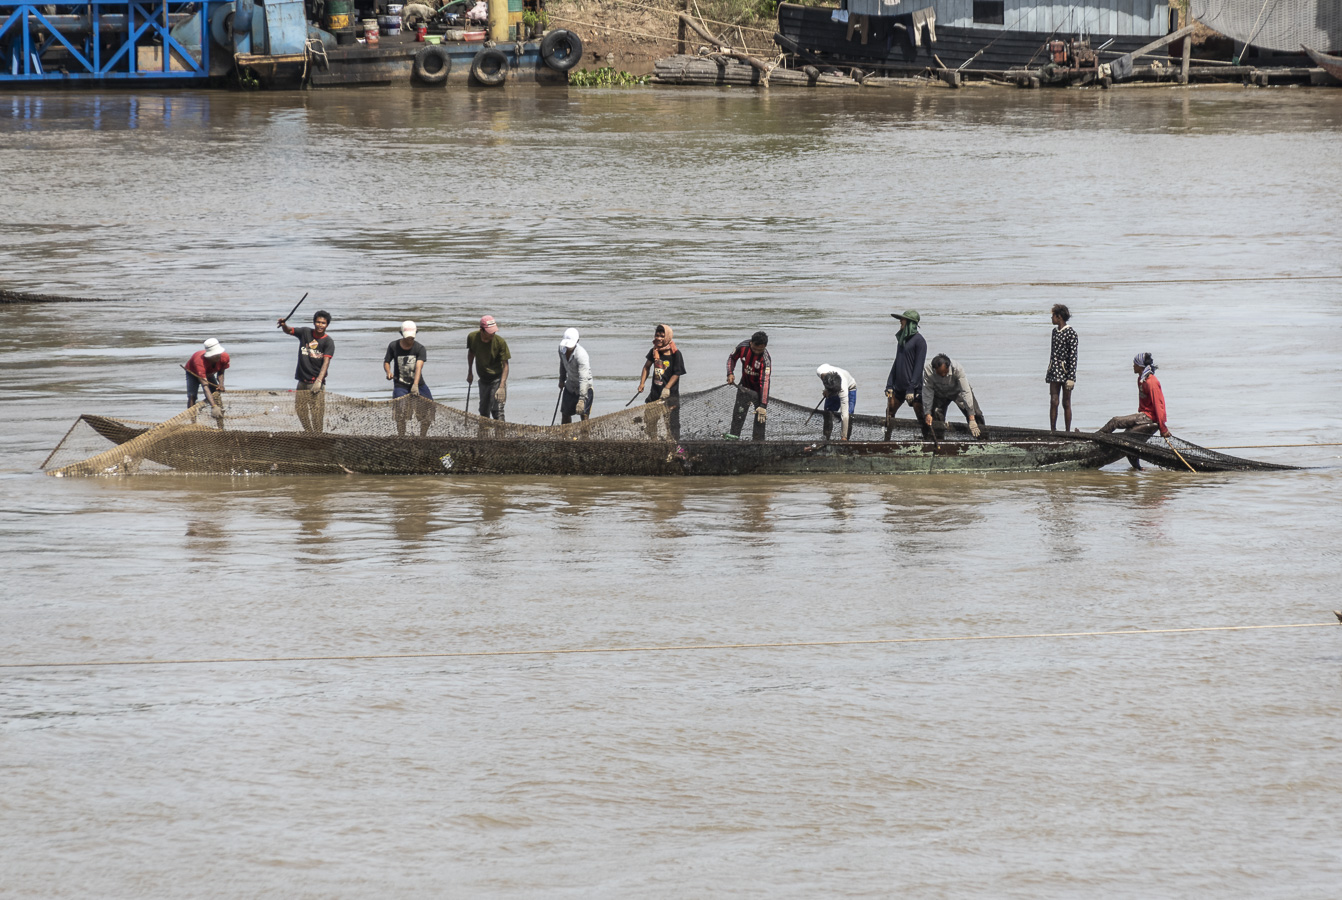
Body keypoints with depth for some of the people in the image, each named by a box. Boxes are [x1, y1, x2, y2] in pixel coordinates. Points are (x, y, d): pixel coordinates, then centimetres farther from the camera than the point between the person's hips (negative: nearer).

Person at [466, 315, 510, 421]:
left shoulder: (500, 342, -21)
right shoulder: (472, 337, -12)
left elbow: (505, 365, -17)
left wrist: (501, 387, -26)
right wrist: (470, 372, 16)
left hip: (497, 379, -4)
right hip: (483, 379, 4)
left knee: (497, 410, -15)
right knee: (483, 412, 11)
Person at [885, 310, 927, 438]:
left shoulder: (919, 341, -9)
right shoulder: (902, 339, 15)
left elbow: (919, 366, -13)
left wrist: (911, 389, -18)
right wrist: (889, 385, 11)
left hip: (914, 386, -8)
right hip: (899, 386, 8)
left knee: (921, 417, -5)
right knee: (889, 412, 4)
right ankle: (886, 440, 11)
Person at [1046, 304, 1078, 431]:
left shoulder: (1071, 333, -10)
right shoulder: (1055, 331, 12)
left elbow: (1073, 355, -13)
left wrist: (1071, 377, -17)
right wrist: (1048, 372, 20)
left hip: (1066, 370, -6)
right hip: (1055, 371, 6)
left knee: (1066, 403, -1)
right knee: (1053, 402, -1)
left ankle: (1068, 431, 5)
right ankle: (1052, 430, 0)